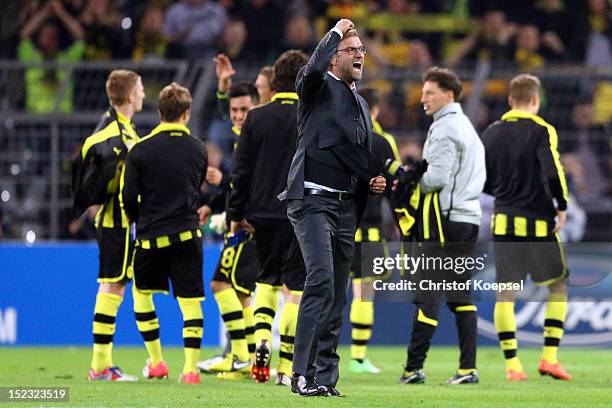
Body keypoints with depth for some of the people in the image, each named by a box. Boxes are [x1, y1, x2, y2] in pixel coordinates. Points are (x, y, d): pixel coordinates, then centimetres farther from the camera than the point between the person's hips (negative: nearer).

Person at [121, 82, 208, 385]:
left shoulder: (141, 150, -7)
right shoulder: (198, 150, 2)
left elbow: (128, 196, -6)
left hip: (151, 235, -1)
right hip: (188, 232, 1)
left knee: (142, 291, 20)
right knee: (191, 299, 1)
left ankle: (156, 361, 19)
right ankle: (190, 367, -8)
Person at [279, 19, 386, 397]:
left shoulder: (361, 103, 23)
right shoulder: (319, 87, -1)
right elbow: (315, 67, -26)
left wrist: (377, 178, 12)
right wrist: (337, 31, -11)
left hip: (347, 205, 8)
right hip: (313, 199, -8)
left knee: (337, 294, 7)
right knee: (321, 280, -21)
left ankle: (325, 377, 10)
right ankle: (302, 373, -22)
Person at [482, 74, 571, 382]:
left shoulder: (492, 133, 7)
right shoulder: (542, 131, -7)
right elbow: (553, 172, -19)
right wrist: (562, 207, -6)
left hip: (503, 221, 4)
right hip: (539, 223, -4)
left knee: (505, 293, 4)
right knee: (559, 285, 11)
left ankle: (512, 364, -1)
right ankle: (549, 356, 2)